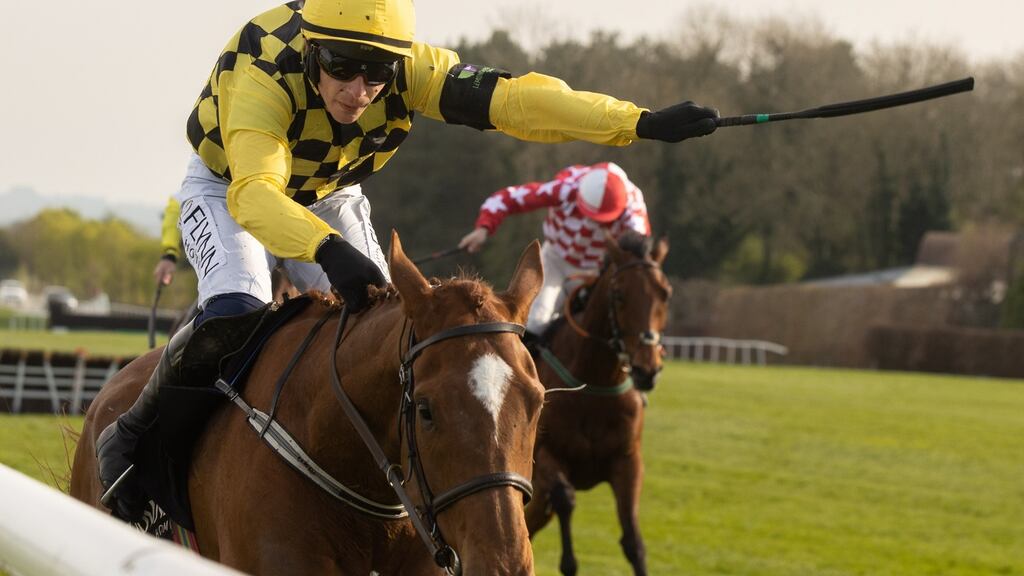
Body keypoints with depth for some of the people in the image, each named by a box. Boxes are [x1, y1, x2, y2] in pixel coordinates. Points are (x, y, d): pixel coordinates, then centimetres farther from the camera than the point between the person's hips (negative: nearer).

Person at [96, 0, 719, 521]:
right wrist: (328, 250, -72)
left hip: (331, 196, 5)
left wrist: (641, 123, -46)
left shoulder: (408, 69, -30)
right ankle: (131, 436, -9)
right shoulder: (264, 75, -41)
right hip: (229, 188, -5)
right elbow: (252, 192, -54)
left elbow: (509, 98, -37)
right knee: (235, 313, -28)